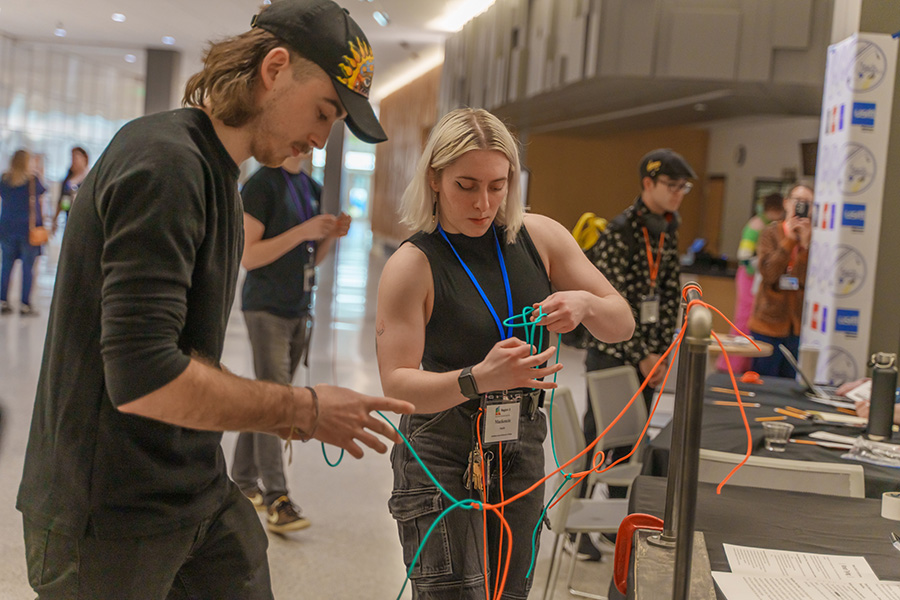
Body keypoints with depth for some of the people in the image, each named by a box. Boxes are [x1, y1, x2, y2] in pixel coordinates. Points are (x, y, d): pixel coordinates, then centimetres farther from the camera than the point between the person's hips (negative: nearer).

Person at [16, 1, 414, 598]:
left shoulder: (218, 175, 11)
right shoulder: (164, 161, -20)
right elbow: (142, 379, -27)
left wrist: (277, 412, 3)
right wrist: (302, 408, -16)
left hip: (201, 498, 8)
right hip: (110, 522, -8)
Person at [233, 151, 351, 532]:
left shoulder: (311, 188, 14)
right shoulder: (262, 185, -9)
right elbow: (248, 256, -14)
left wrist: (331, 236, 0)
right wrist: (302, 231, -19)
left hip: (300, 308, 7)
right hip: (267, 308, -7)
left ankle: (243, 480, 24)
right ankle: (275, 500, -11)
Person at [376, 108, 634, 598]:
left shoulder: (539, 237, -1)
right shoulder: (411, 267, -13)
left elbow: (622, 326, 4)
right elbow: (396, 385, -18)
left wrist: (586, 304, -19)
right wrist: (477, 379, -35)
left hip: (522, 446, 4)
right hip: (441, 454, -4)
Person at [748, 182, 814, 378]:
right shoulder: (771, 233, 2)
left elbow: (809, 280, -10)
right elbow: (768, 273, -13)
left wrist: (805, 244, -17)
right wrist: (789, 240, -15)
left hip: (799, 324, 1)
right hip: (769, 321, -1)